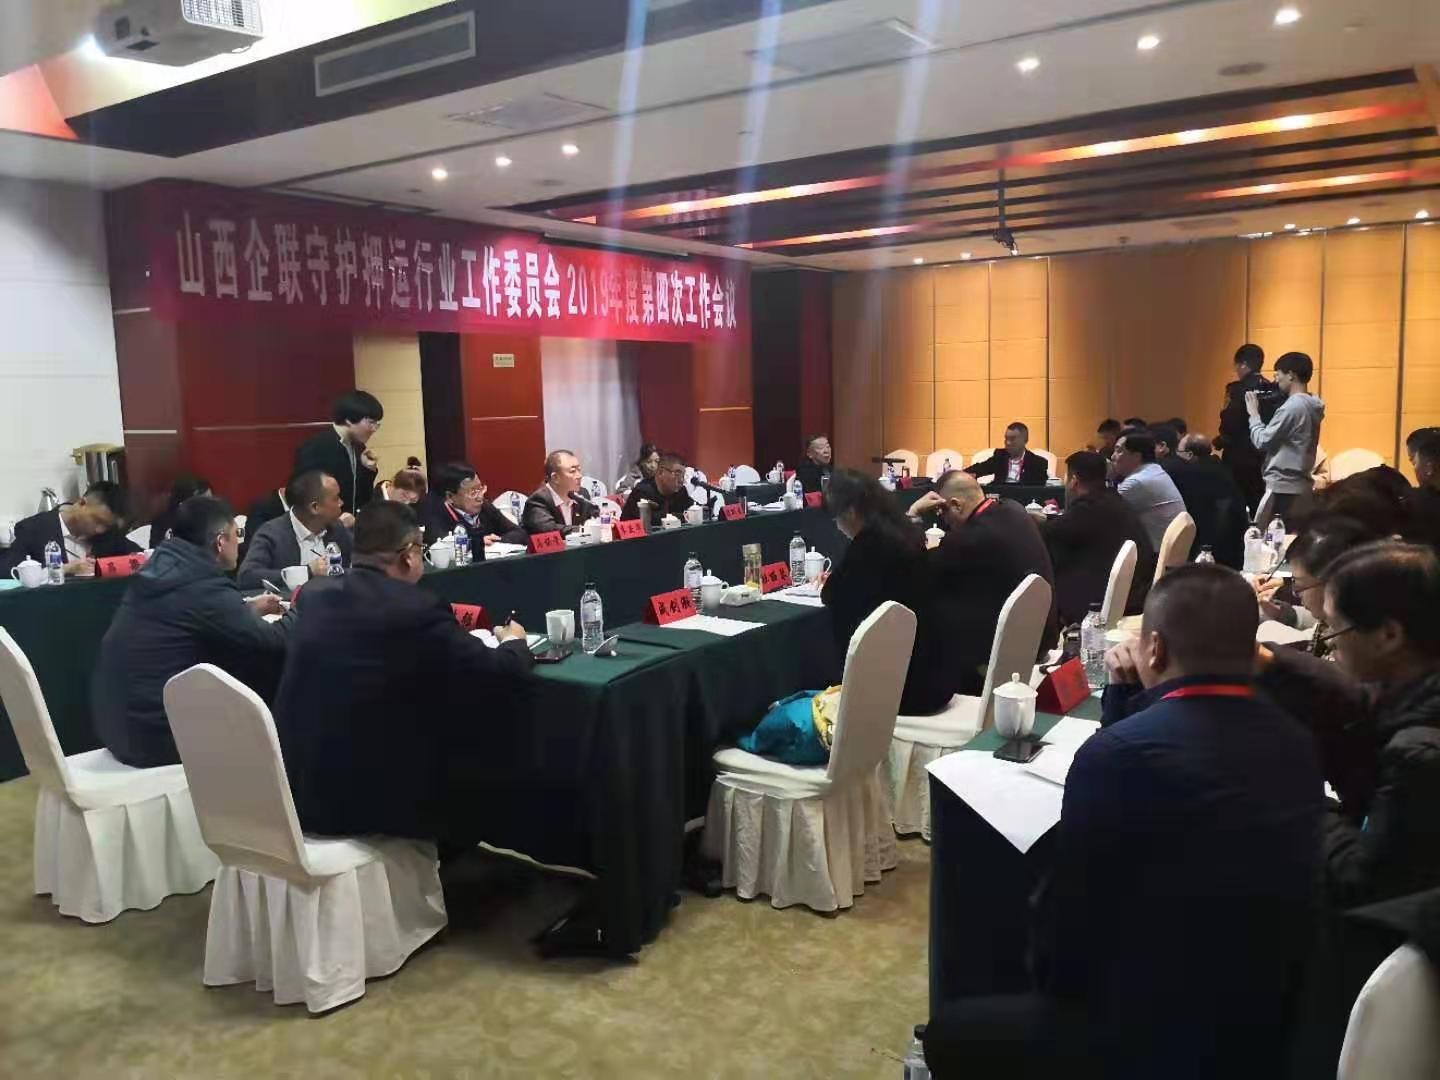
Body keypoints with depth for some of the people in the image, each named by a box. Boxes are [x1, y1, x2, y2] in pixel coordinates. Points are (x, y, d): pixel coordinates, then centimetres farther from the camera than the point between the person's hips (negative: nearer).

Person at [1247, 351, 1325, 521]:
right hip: (1301, 486, 9)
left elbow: (1262, 442, -13)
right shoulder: (1311, 406, 11)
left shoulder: (1292, 407, -17)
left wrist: (1254, 413, 0)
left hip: (1283, 488, -9)